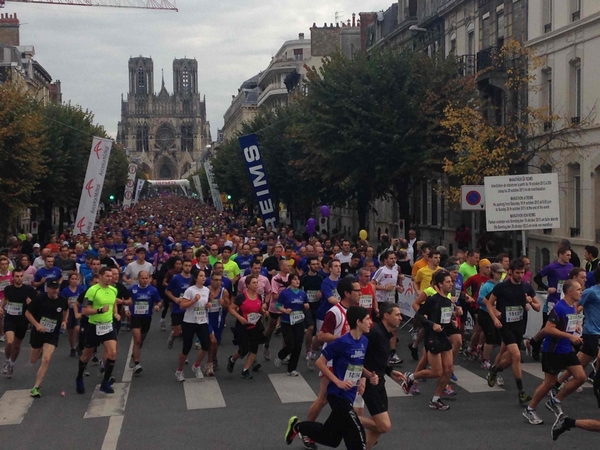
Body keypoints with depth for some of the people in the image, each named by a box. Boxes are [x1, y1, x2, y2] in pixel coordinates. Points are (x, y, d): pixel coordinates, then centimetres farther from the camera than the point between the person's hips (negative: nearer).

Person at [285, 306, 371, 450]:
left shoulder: (364, 342, 3)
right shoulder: (342, 342, -20)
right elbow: (320, 362, -14)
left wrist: (363, 379, 1)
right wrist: (338, 381, -18)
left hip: (349, 395, 8)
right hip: (338, 394, -8)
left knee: (331, 438, 17)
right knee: (357, 435, -10)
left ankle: (297, 426, 36)